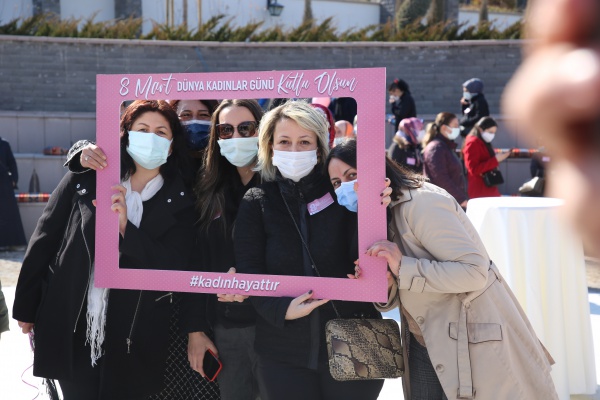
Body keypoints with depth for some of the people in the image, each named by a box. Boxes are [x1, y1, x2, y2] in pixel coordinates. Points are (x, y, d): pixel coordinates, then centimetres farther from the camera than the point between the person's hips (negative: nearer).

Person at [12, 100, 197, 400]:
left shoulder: (179, 202, 0)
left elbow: (174, 270, -8)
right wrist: (26, 307, 5)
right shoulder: (87, 178, 1)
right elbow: (45, 240, 4)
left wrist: (126, 228, -20)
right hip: (72, 329, 0)